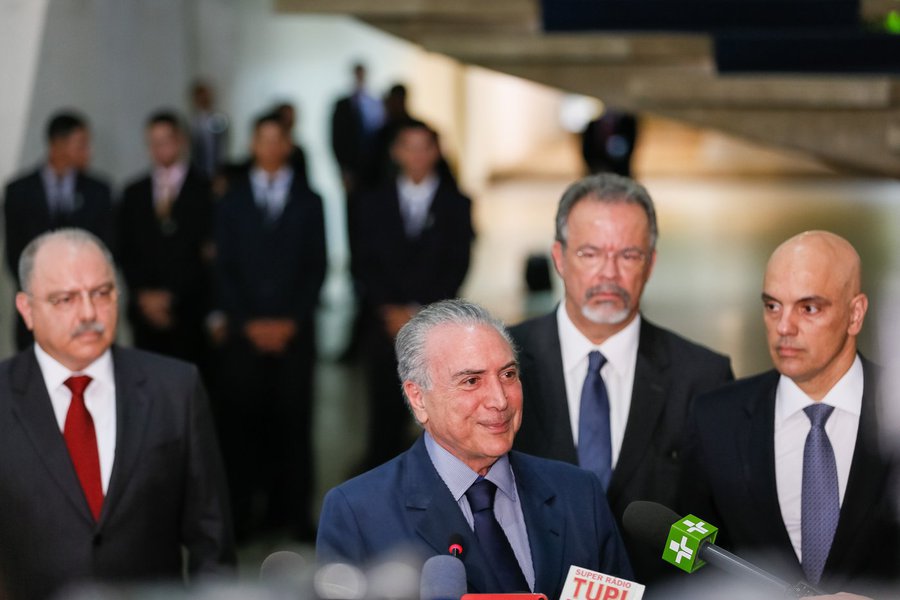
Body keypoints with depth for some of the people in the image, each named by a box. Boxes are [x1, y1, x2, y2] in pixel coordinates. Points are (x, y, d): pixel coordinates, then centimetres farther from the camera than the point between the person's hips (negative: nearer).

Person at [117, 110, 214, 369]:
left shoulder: (206, 190, 1)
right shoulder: (134, 193, 15)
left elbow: (208, 253, -3)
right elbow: (125, 253, 12)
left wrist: (171, 296, -7)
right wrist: (143, 294, -3)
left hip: (191, 312, -3)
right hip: (146, 309, 3)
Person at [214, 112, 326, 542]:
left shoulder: (308, 203, 10)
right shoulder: (232, 201, 10)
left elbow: (316, 268, 5)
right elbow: (224, 268, 5)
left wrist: (291, 321, -5)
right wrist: (248, 322, -5)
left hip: (294, 330, 0)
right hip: (244, 330, 0)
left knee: (293, 419, -1)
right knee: (241, 418, -3)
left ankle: (292, 511, 4)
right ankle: (242, 511, 2)